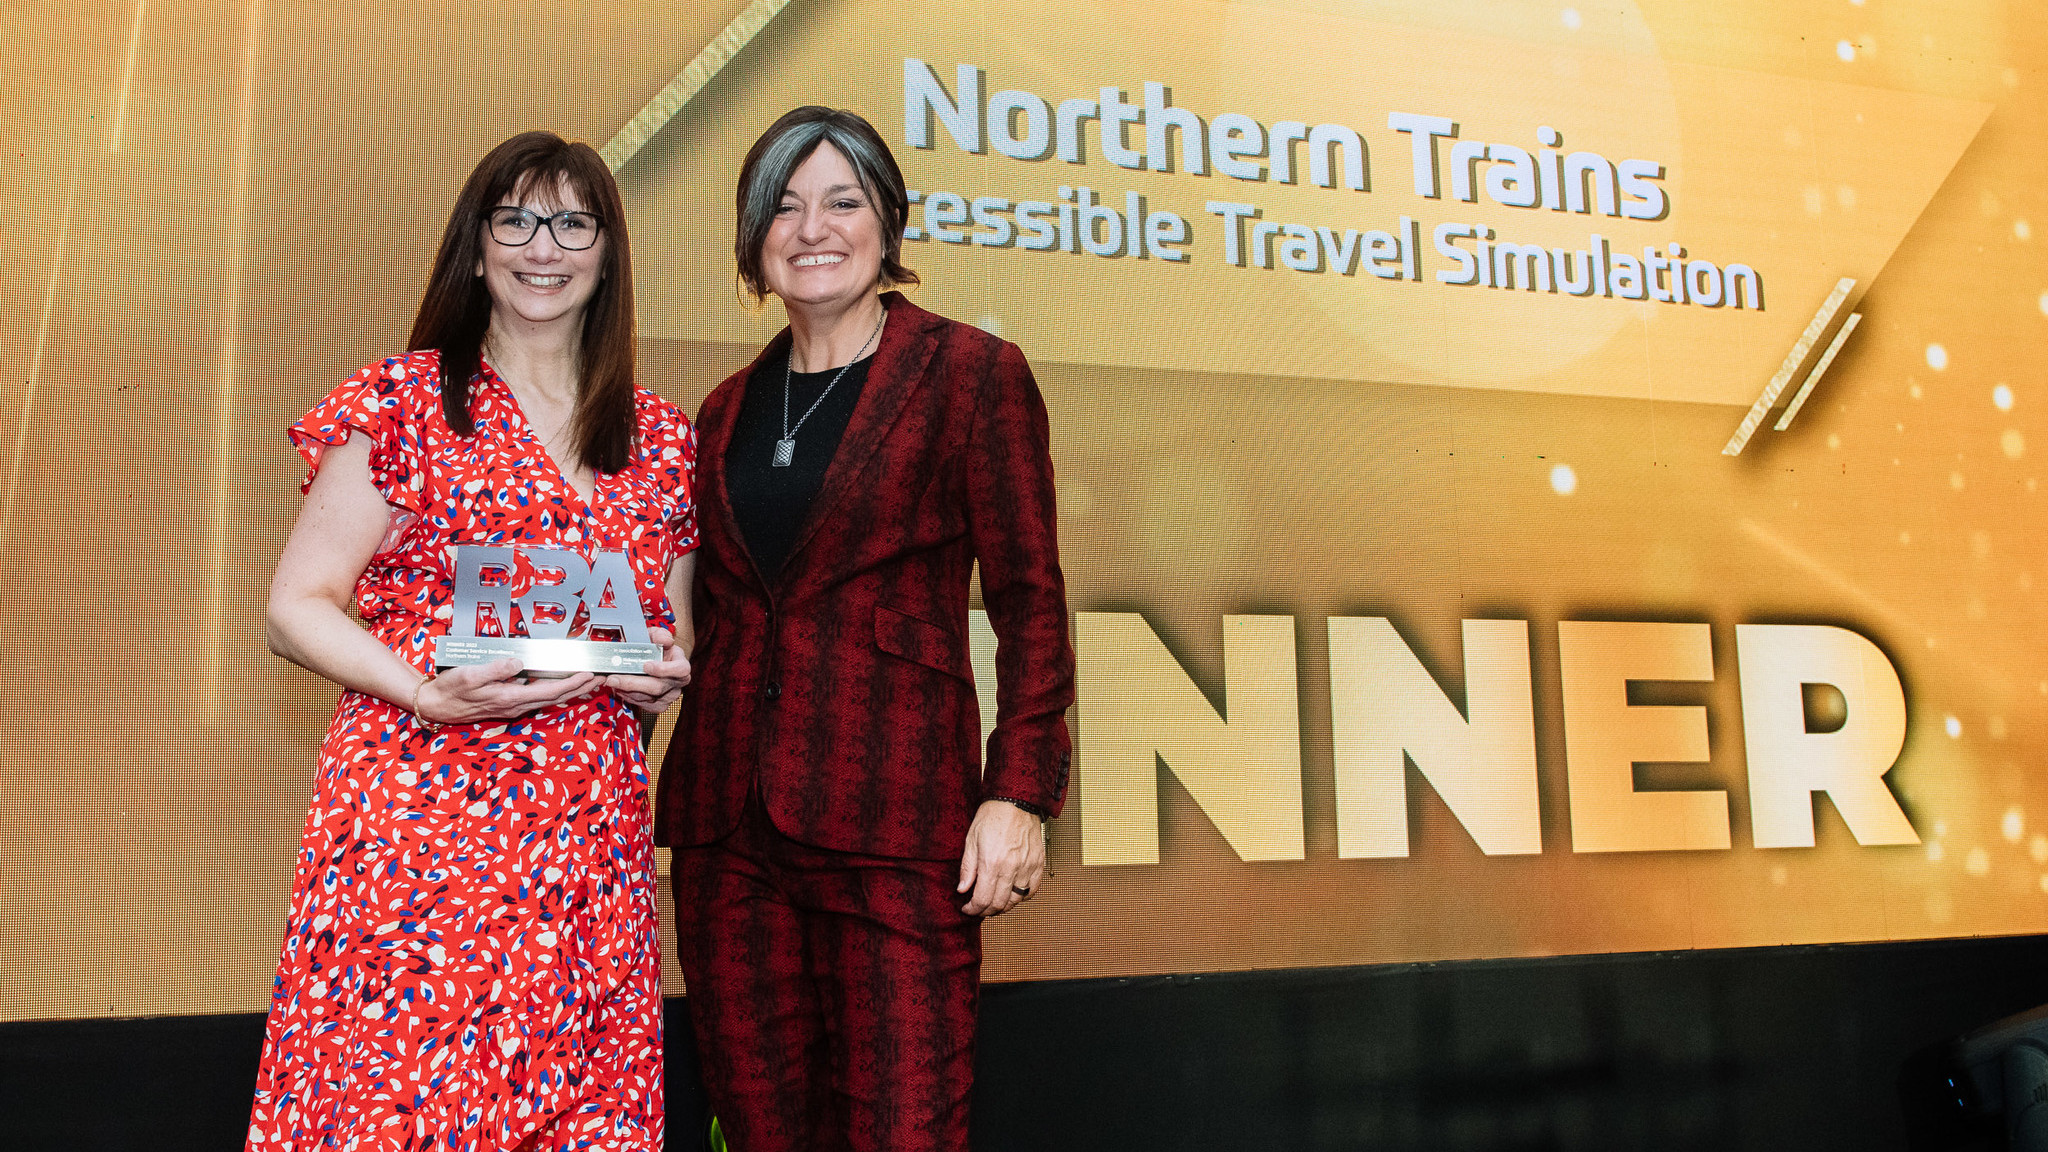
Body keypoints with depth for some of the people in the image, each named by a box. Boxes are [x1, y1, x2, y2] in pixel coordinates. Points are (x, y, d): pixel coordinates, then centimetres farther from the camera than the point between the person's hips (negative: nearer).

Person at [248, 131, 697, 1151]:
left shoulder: (662, 440, 13)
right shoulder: (400, 402, 2)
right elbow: (295, 609, 0)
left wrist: (665, 674, 0)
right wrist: (429, 692, -16)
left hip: (590, 831, 3)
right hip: (417, 814, -3)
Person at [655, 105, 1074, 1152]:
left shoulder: (973, 376, 0)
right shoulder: (729, 409, 16)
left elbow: (1030, 603, -3)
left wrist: (1019, 792, -12)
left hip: (892, 819, -5)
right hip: (727, 823, 5)